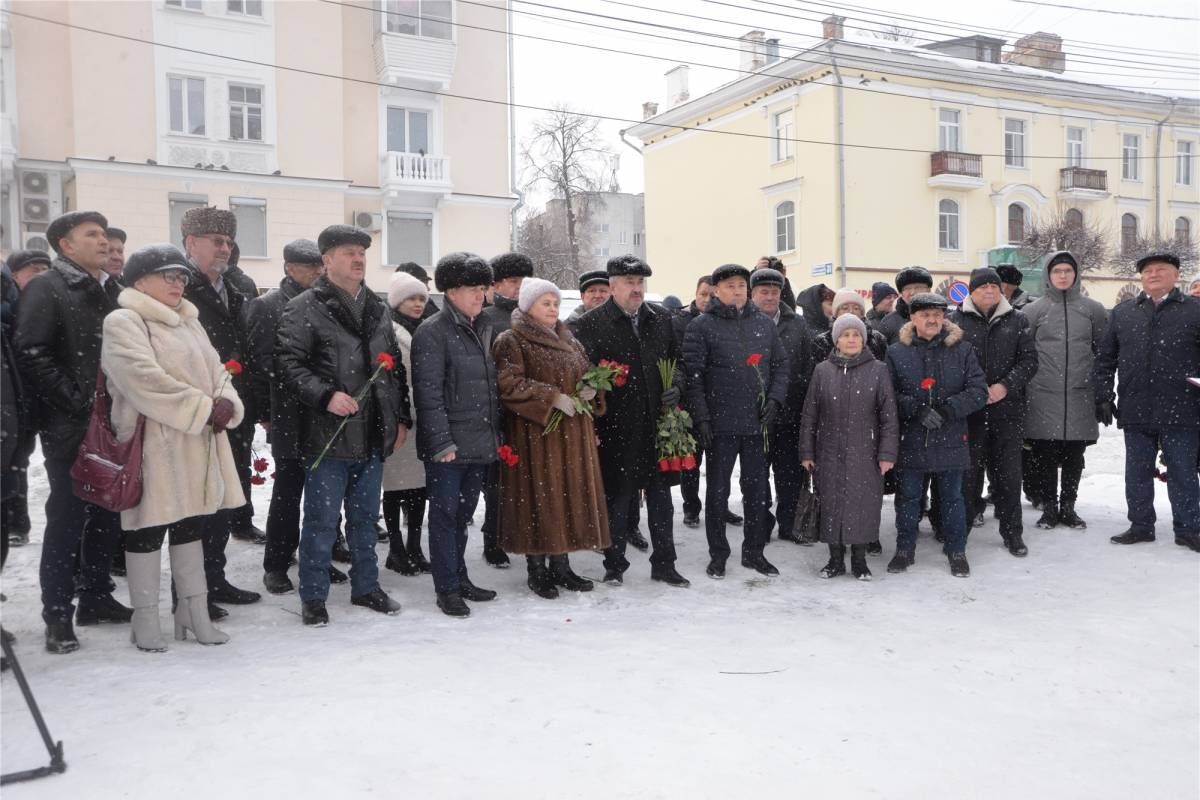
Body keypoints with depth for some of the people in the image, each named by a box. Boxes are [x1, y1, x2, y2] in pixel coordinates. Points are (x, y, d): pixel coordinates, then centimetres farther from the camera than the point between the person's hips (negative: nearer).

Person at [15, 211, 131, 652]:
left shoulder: (100, 294, 17)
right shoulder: (45, 289, -7)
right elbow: (31, 354, -17)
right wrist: (76, 400, -18)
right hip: (70, 429, -7)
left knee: (105, 515, 13)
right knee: (67, 519, -2)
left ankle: (96, 597, 26)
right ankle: (57, 615, 8)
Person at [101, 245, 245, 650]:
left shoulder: (189, 323, 18)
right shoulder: (123, 322, -9)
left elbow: (215, 371, 14)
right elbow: (146, 380, -21)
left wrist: (226, 405, -8)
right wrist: (204, 410, -20)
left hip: (198, 446, 8)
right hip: (153, 445, -8)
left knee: (190, 525, 13)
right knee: (148, 529, 0)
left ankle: (195, 612, 23)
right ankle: (146, 619, 13)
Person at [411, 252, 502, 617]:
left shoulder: (483, 330, 14)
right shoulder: (433, 332, -10)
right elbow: (428, 394, -15)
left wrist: (496, 435, 16)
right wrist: (442, 442, -18)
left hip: (480, 444, 7)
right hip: (447, 447, -7)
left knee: (462, 515, 16)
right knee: (445, 515, 2)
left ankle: (459, 578, 27)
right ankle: (447, 588, 10)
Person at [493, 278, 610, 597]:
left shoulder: (568, 340, 16)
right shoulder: (511, 341, -5)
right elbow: (510, 384, -17)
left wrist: (590, 390, -2)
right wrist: (553, 397, -21)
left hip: (572, 433, 7)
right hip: (535, 433, -6)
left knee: (570, 495, 8)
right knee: (539, 496, -3)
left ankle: (561, 565, 19)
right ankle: (537, 570, 9)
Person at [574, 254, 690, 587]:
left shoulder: (660, 319, 10)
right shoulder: (592, 323, -5)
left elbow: (676, 360, 20)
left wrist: (676, 385, -1)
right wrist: (595, 421, -12)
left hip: (657, 423, 4)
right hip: (616, 427, -4)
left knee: (661, 497, 11)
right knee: (617, 499, 7)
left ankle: (664, 564, 23)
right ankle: (614, 565, 21)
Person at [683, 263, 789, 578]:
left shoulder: (764, 323, 10)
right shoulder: (702, 326, -4)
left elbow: (780, 364, 13)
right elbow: (693, 374, -8)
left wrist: (775, 399, -2)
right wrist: (701, 418, -13)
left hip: (758, 422, 4)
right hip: (721, 424, -4)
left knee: (757, 489, 11)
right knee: (718, 490, 6)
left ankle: (754, 551, 23)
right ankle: (718, 554, 18)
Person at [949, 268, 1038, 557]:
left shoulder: (1017, 321, 9)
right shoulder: (956, 321, 3)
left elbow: (1029, 359, 4)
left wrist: (1006, 386, -11)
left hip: (1008, 409, 2)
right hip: (970, 411, -1)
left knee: (1008, 473, 7)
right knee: (968, 471, 3)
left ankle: (1012, 532, 18)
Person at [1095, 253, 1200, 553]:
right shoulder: (1122, 312, 9)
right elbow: (1105, 358, 10)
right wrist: (1103, 397, 2)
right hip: (1136, 412, 3)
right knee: (1137, 472, 10)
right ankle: (1141, 526, 22)